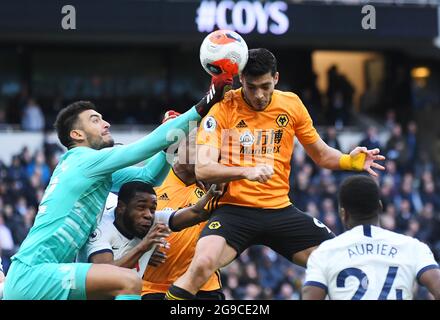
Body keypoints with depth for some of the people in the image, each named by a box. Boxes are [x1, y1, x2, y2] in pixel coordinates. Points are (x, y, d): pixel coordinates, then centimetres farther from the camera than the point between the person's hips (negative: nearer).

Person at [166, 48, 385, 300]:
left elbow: (321, 154, 17)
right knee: (202, 264, -31)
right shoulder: (223, 110, -7)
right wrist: (247, 171, -32)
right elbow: (203, 169, -16)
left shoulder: (291, 104, 5)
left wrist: (350, 161, -4)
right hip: (234, 210, -4)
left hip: (280, 210, 4)